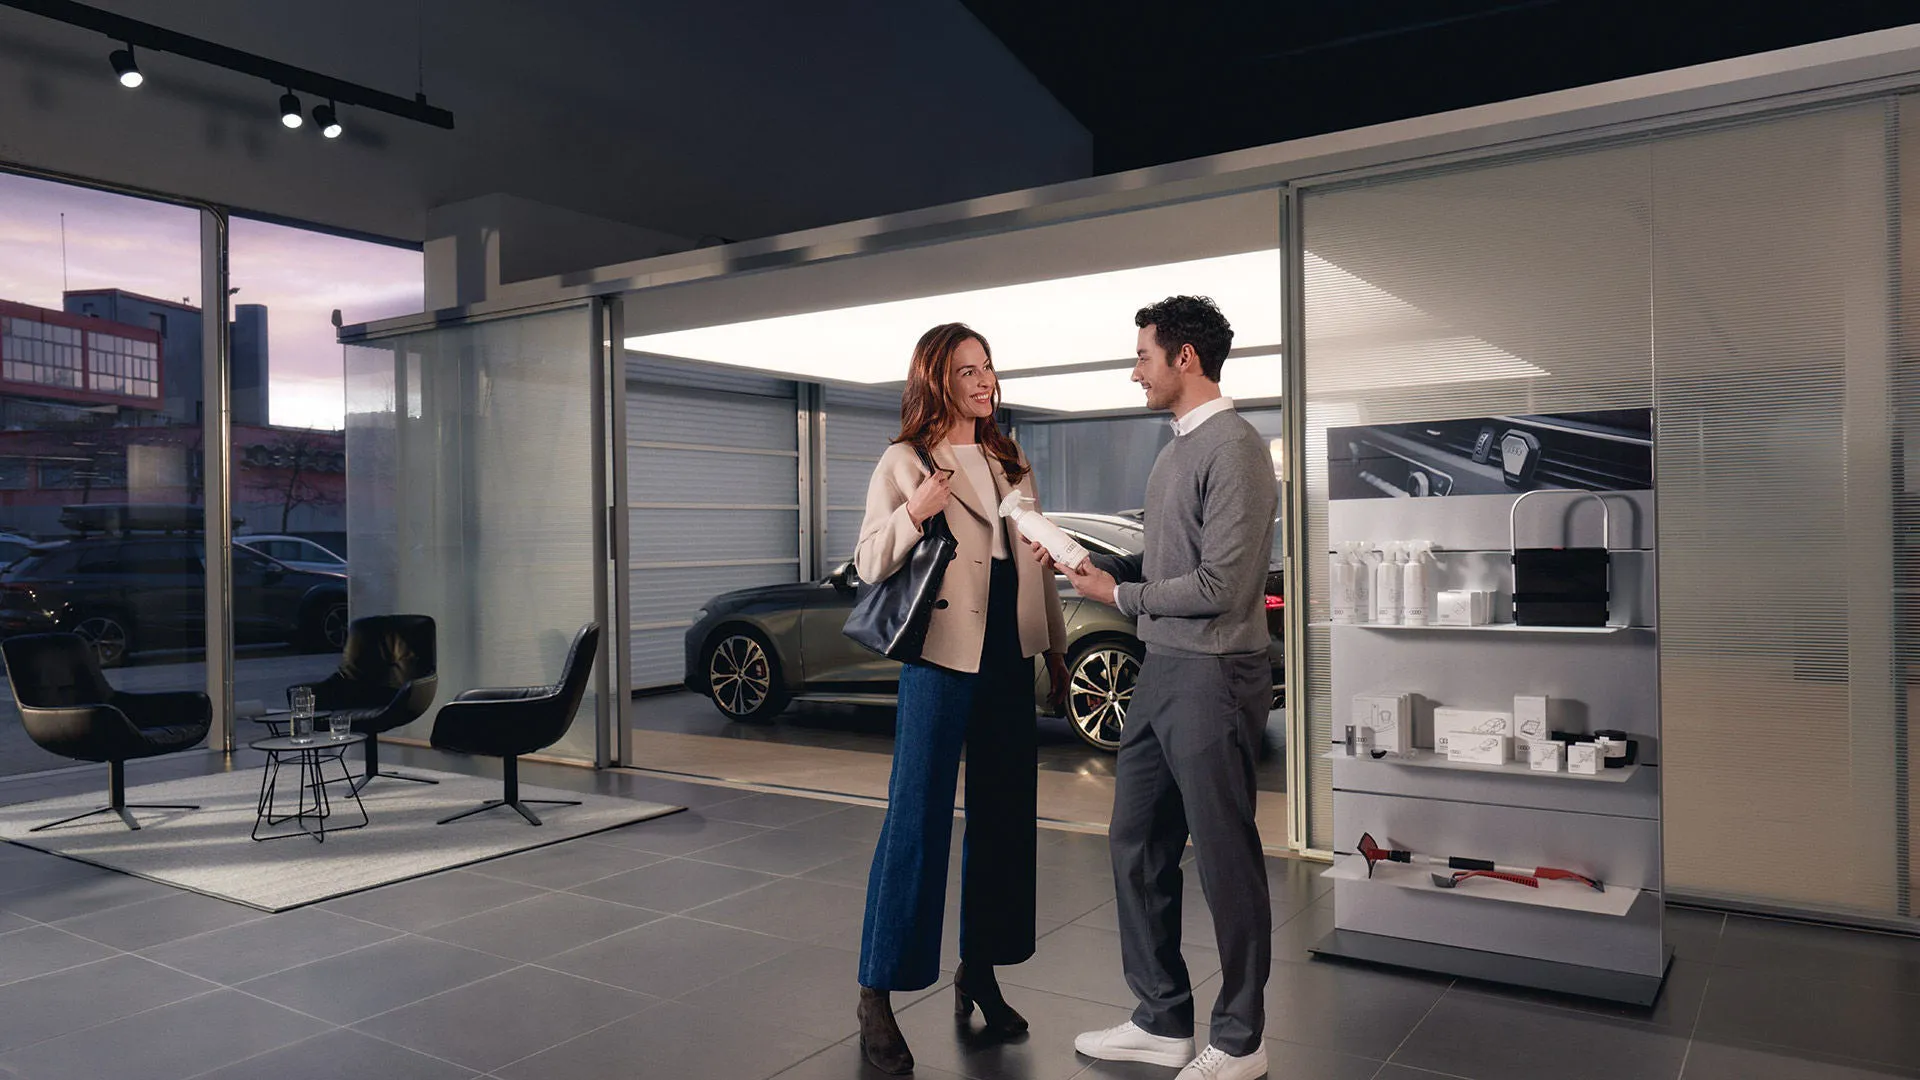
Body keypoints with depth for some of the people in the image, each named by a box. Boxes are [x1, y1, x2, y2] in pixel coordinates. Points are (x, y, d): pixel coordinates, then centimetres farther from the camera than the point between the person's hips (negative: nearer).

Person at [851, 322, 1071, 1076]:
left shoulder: (1011, 463, 14)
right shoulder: (905, 462, -3)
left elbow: (1038, 561, 16)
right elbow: (868, 565, -6)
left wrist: (1056, 648, 13)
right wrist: (913, 513, -23)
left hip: (1009, 656, 6)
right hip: (942, 655, -6)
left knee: (1003, 815, 11)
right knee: (917, 820, -3)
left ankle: (978, 973, 25)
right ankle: (877, 995, 7)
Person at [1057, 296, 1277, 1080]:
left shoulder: (1233, 448, -15)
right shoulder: (1176, 449, 14)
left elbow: (1220, 585, -19)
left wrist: (1118, 595, -9)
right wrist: (1101, 565, 5)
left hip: (1212, 678, -9)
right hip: (1160, 672, 9)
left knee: (1225, 863, 4)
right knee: (1137, 848, 14)